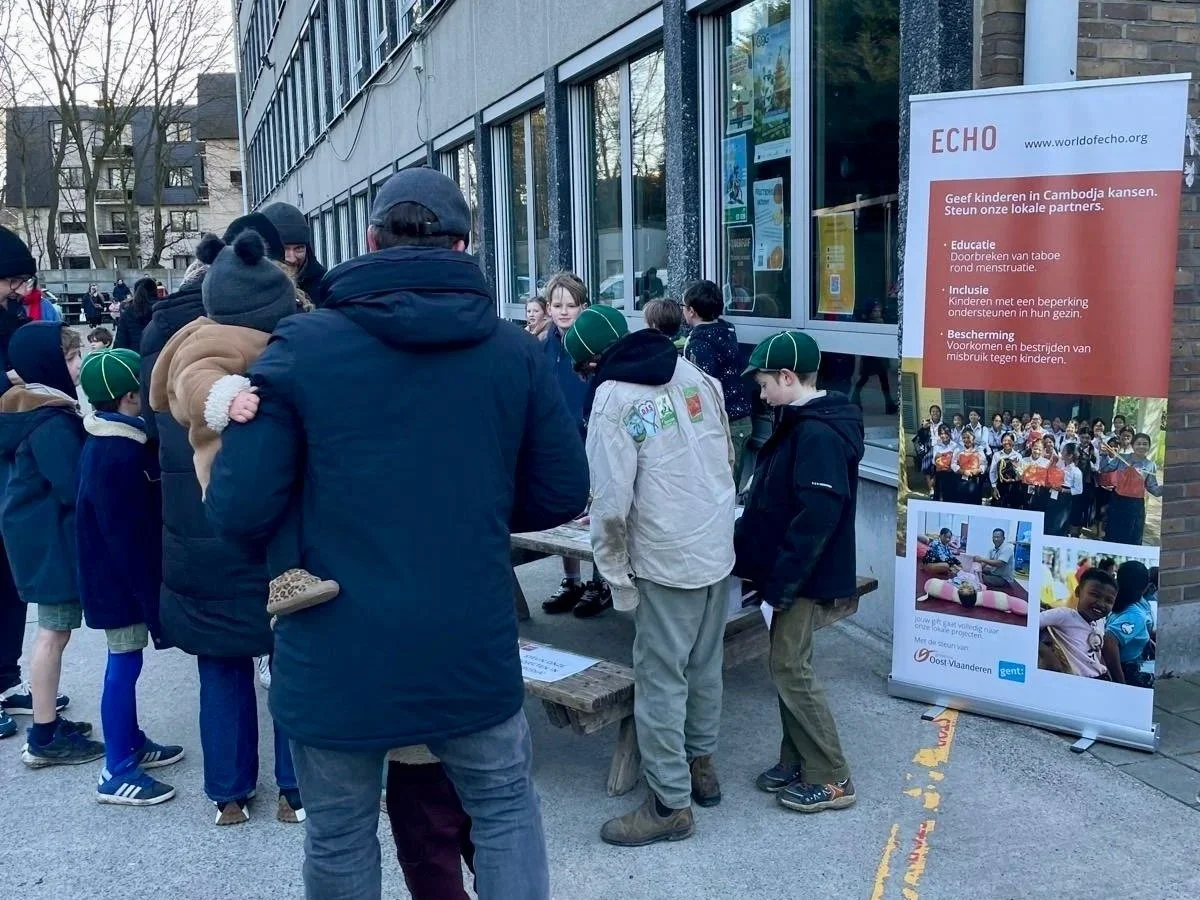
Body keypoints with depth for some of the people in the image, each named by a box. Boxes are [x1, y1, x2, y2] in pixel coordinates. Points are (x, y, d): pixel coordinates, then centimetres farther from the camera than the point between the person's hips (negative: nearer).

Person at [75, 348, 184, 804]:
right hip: (121, 577, -10)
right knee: (124, 665, -3)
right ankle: (116, 772, 6)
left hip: (119, 573, 10)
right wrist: (150, 595, -20)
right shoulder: (117, 455, -24)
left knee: (127, 662, 19)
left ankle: (132, 744, 33)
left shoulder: (108, 441, 9)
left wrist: (150, 586, 19)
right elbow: (127, 534, -24)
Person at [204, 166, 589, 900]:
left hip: (336, 657, -1)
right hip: (473, 648, 1)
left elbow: (239, 511, -11)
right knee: (506, 810, 22)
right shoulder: (517, 353, -1)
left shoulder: (299, 348, -8)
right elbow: (563, 494, 3)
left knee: (339, 838, 18)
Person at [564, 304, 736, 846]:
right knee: (705, 666, 21)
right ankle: (702, 765, 36)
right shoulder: (695, 375, 3)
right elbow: (728, 455, 12)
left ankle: (671, 804, 13)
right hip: (719, 548, 7)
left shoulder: (613, 399, -16)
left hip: (666, 561, -7)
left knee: (660, 681, 4)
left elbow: (612, 503, -20)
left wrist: (615, 576, -9)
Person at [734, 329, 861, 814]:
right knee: (787, 666, 15)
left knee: (790, 669, -3)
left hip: (803, 576, -10)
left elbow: (817, 517, -26)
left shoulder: (819, 434, -21)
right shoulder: (802, 425, 11)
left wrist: (780, 582, -22)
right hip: (790, 572, 10)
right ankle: (797, 762, 26)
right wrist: (769, 572, 18)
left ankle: (831, 778, 8)